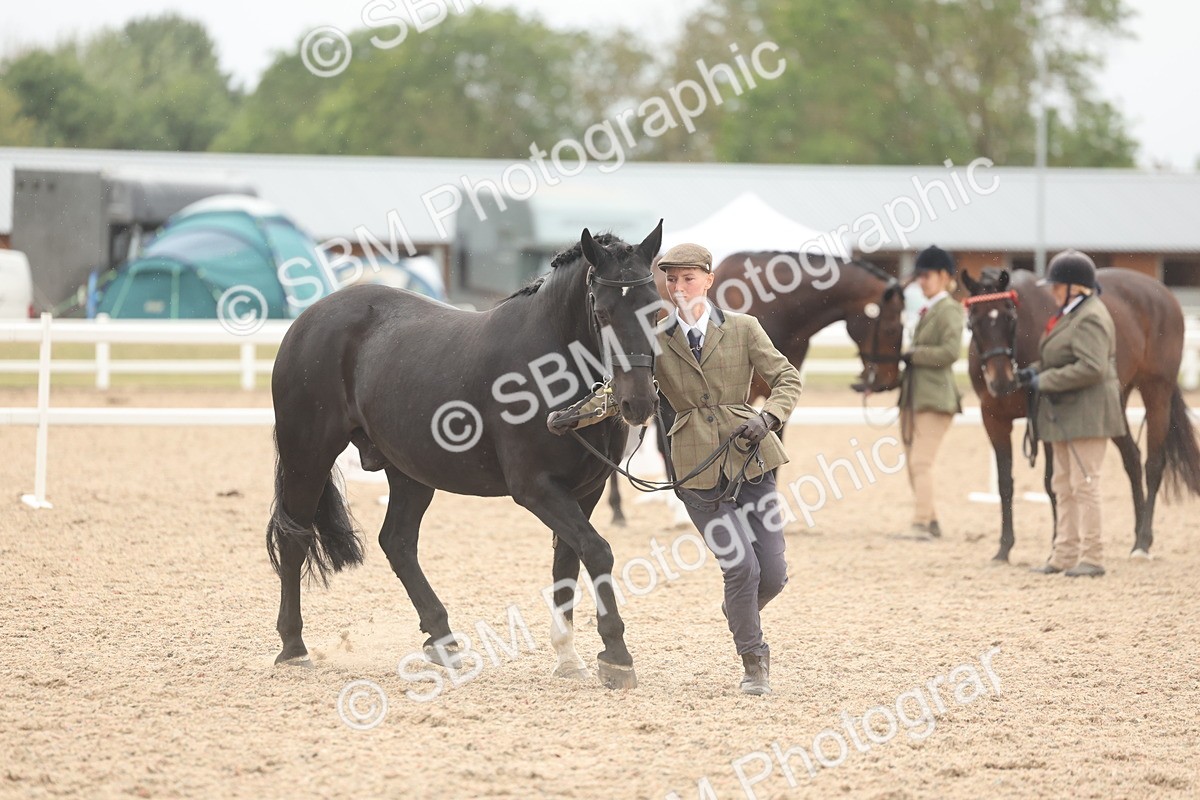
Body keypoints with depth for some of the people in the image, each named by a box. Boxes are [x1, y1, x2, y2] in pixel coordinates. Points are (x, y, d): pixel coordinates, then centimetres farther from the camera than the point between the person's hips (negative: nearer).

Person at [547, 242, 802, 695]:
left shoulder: (743, 330, 4)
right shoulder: (657, 342, 4)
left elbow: (787, 378, 4)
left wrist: (768, 418, -15)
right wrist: (574, 416, -16)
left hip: (750, 457, 1)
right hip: (697, 467, -1)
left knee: (773, 573, 0)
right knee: (740, 565, -11)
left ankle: (739, 614, 35)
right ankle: (754, 661, 8)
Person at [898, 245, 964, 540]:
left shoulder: (949, 311, -9)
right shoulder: (927, 311, 17)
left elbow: (951, 351, -21)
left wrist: (912, 355, -17)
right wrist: (907, 356, 2)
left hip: (934, 397, -10)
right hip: (913, 396, 10)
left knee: (921, 461, -13)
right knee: (913, 463, 11)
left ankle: (921, 524, -13)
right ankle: (931, 521, 17)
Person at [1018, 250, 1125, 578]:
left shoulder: (1090, 318, -17)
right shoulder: (1070, 315, 16)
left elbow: (1092, 367, -26)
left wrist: (1046, 381, -21)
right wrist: (1034, 371, 6)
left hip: (1086, 413, -11)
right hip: (1065, 414, 11)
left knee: (1084, 483, -7)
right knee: (1064, 486, 13)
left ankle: (1092, 557, -3)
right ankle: (1065, 554, 19)